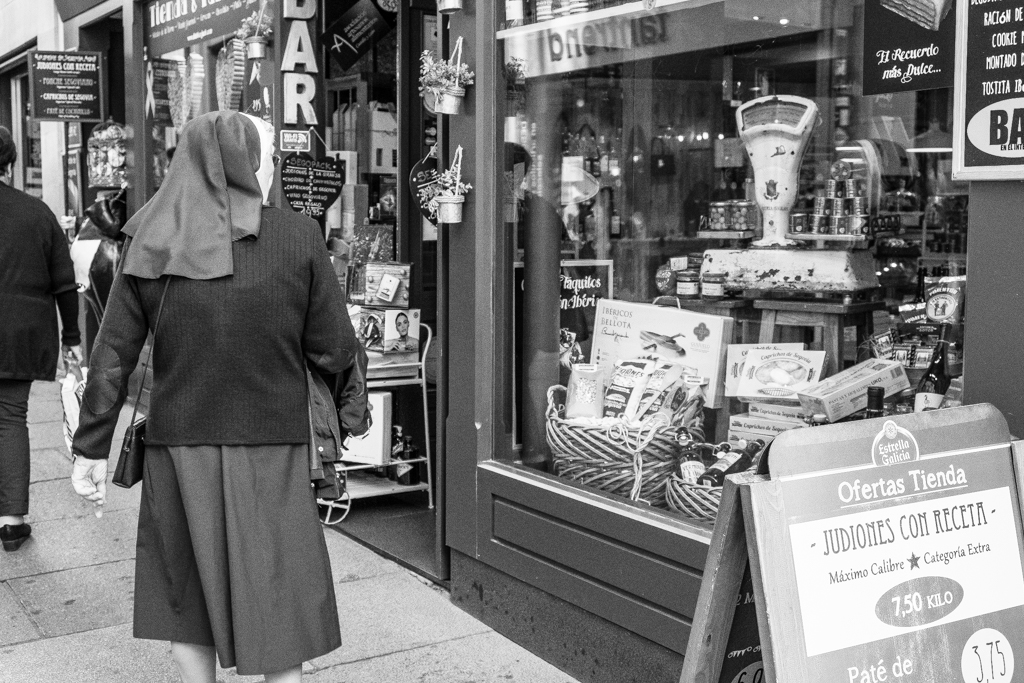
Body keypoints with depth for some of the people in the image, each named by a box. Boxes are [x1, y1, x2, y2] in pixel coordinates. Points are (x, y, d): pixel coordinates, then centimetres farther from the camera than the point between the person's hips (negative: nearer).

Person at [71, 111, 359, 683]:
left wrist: (92, 448, 7)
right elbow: (335, 352, -8)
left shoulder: (153, 245, -2)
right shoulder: (299, 237, -9)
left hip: (179, 447, 3)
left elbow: (113, 357, -1)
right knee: (277, 596, 11)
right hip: (271, 449, -2)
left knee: (186, 592, 19)